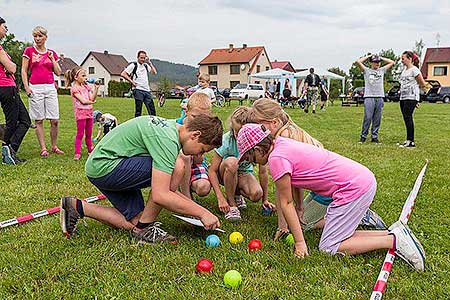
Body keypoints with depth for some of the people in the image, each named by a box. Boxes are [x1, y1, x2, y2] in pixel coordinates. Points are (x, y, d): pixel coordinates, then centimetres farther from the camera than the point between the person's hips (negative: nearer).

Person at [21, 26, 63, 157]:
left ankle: (54, 147, 13)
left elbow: (58, 72, 9)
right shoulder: (29, 50, 5)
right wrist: (26, 87, -6)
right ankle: (43, 148, 6)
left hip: (50, 88, 2)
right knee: (38, 120, 0)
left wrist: (52, 58, 0)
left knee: (55, 120, -1)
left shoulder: (52, 53, 12)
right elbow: (24, 71, 4)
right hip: (35, 88, -2)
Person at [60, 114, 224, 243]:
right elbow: (160, 195, -31)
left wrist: (195, 208, 6)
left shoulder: (171, 127, 6)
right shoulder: (168, 141, -25)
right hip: (105, 166, -10)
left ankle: (76, 207, 17)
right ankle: (145, 228, -1)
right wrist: (202, 212, -23)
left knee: (134, 221, 7)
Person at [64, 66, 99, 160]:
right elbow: (83, 101, -14)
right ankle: (77, 153, -2)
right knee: (80, 134, -5)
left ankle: (90, 150, 20)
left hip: (89, 112, 7)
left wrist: (96, 88, -2)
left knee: (89, 134, 12)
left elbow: (92, 98, 5)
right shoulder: (74, 88, -6)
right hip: (81, 113, -7)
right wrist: (91, 102, 2)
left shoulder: (86, 87, 16)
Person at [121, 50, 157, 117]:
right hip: (138, 90, -5)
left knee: (152, 110, 3)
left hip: (147, 90, 5)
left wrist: (149, 62, 6)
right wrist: (132, 81, -8)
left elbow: (154, 72, 7)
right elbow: (123, 74, -4)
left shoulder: (146, 65, 17)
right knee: (138, 110, -3)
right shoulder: (133, 65, 0)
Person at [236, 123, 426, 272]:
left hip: (354, 188, -10)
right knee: (338, 236, 16)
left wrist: (300, 242, -4)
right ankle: (394, 232, 12)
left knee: (329, 247, -1)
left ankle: (394, 241, -3)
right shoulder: (281, 143, 12)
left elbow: (286, 203, -10)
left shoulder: (277, 158, -15)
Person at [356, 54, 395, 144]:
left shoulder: (382, 70, 18)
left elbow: (392, 62, 20)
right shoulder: (366, 70, 7)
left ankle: (374, 137, 10)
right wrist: (368, 56, 7)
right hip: (369, 97, -4)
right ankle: (363, 136, 0)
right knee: (367, 118, -8)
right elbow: (358, 62, -5)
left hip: (380, 98, 4)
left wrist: (381, 58, 19)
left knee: (377, 119, 4)